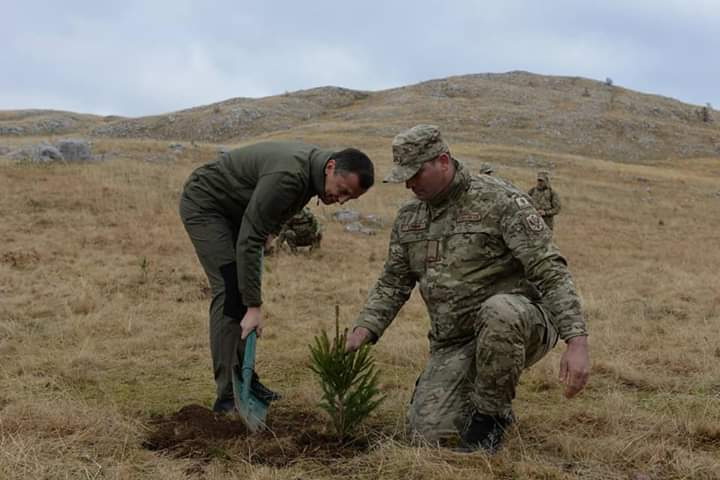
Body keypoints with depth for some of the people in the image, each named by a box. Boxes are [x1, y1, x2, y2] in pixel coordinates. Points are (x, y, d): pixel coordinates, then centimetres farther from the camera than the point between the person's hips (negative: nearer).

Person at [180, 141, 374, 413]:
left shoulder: (312, 170, -6)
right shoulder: (287, 176, -35)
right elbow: (249, 240, -33)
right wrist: (254, 306, -33)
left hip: (236, 209, 9)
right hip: (204, 204, -9)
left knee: (246, 289, 6)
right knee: (230, 293, -16)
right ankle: (227, 396, -13)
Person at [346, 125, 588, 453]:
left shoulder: (501, 201, -12)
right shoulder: (408, 217, 8)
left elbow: (550, 272, -18)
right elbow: (392, 284, 13)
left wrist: (577, 343, -29)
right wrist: (361, 332, -4)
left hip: (518, 325, -5)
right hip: (453, 344, 5)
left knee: (498, 310, -40)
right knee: (430, 434, -12)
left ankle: (490, 414, -15)